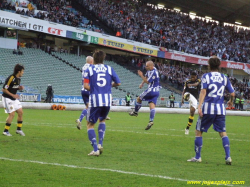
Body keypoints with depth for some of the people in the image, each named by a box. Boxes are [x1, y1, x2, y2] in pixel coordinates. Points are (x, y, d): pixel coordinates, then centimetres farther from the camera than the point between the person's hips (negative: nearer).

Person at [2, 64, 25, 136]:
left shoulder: (18, 79, 5)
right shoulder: (10, 78, -22)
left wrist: (20, 88, -3)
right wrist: (13, 95, -22)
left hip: (14, 98, 8)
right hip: (7, 98, -8)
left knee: (20, 112, 4)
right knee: (12, 114, -12)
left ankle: (19, 129, 15)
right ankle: (6, 131, -1)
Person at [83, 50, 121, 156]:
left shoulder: (89, 70, 3)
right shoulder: (109, 69, 9)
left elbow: (86, 86, -8)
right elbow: (118, 83, 9)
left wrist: (93, 90, 11)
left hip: (95, 100, -3)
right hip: (107, 100, 3)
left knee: (90, 125, 8)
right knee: (102, 120, 28)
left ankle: (95, 149, -5)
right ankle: (100, 144, 14)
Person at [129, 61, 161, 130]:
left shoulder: (153, 72, -20)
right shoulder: (150, 70, 9)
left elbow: (148, 81, -17)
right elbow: (146, 77, 23)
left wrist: (141, 75, -18)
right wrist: (142, 83, 10)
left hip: (151, 90, -9)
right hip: (156, 91, 9)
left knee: (139, 98, 9)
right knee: (152, 106, -2)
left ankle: (135, 112, 24)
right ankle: (151, 121, -11)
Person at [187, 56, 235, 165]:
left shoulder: (206, 76, 0)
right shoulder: (224, 78, 10)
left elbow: (203, 91, -12)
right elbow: (232, 93, 11)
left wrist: (199, 106, -17)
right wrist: (231, 102, 32)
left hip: (207, 108, -3)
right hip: (220, 109, 3)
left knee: (198, 131, 8)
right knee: (223, 133, 8)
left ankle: (197, 157, 7)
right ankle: (228, 157, -4)